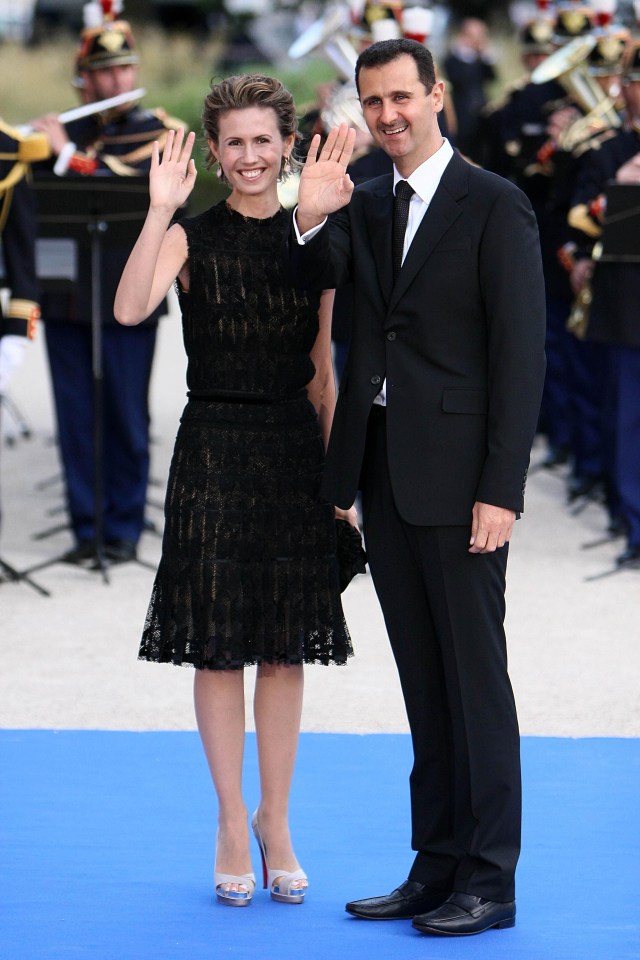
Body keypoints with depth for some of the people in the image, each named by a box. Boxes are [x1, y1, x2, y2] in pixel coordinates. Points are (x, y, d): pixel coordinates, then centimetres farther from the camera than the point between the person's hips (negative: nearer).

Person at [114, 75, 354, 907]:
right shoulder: (192, 237, -2)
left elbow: (322, 374, 9)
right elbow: (129, 310, -21)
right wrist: (160, 211, -26)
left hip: (293, 450, 2)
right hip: (214, 449, -2)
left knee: (285, 649, 6)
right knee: (219, 647, 1)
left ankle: (276, 824, 17)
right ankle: (232, 825, 12)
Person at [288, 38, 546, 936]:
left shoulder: (496, 206, -7)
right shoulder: (363, 205, 13)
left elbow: (521, 354, -11)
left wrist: (502, 490, -16)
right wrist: (310, 218, -17)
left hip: (457, 477, -6)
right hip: (383, 472, 6)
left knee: (475, 677, -2)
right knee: (423, 682, 11)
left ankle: (489, 882, 4)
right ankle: (436, 868, 16)